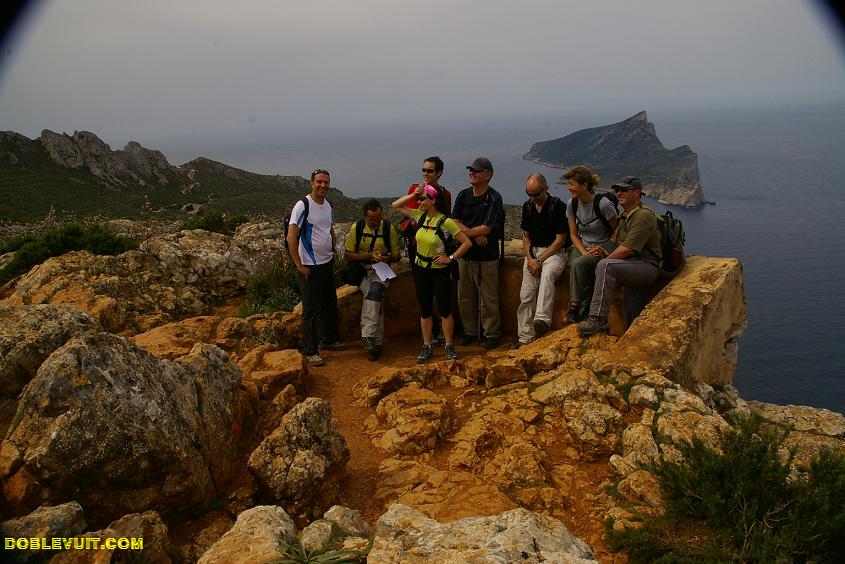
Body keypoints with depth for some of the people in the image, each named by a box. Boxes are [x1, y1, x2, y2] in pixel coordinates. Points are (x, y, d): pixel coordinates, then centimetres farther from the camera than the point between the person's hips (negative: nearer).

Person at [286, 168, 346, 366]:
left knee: (330, 305, 18)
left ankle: (329, 340, 35)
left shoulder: (328, 205, 8)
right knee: (311, 310, -3)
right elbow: (291, 237, -18)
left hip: (327, 264, 8)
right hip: (310, 268, -8)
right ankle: (310, 351, 5)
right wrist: (299, 266, -17)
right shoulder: (303, 205, -15)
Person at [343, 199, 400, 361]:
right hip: (361, 272, 0)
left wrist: (388, 258, -15)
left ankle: (368, 336, -39)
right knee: (375, 299, -28)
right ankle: (376, 342, -26)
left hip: (382, 272, 0)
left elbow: (396, 256, 10)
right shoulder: (356, 228, 0)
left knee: (374, 292, -33)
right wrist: (369, 256, -14)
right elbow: (347, 255, -1)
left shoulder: (389, 229, 2)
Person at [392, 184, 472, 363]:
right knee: (425, 310, 12)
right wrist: (412, 194, -6)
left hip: (439, 270, -5)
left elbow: (467, 243, -16)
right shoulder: (420, 216, 0)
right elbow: (396, 206, 7)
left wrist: (450, 258, -15)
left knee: (444, 309, 4)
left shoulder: (445, 222, -18)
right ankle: (427, 347, 21)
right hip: (420, 269, 6)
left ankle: (449, 347, 17)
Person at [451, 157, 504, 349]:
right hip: (465, 254, 5)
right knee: (464, 297, 12)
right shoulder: (463, 195, 7)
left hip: (487, 256, -5)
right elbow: (454, 223, 0)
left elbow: (486, 229, -15)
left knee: (489, 298, 2)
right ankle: (470, 332, 25)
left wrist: (464, 232, -9)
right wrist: (476, 235, -13)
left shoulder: (494, 198, -9)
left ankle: (492, 333, 15)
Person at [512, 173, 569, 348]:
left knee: (547, 274, -38)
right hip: (533, 252, 5)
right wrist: (530, 258, -3)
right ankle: (525, 337, 1)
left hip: (554, 252, -5)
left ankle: (543, 319, -50)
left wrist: (540, 261, -14)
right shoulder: (527, 207, 10)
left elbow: (560, 240, -9)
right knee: (526, 295, -6)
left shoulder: (558, 206, -8)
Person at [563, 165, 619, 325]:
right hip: (582, 247, 5)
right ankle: (584, 314, -24)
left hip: (604, 248, -5)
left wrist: (603, 251, -18)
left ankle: (575, 309, -25)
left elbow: (617, 232, -7)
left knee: (578, 264, -32)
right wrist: (584, 252, -11)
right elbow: (573, 234, 6)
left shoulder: (603, 204, -18)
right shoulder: (572, 204, -1)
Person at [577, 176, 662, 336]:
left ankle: (598, 319, -31)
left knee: (606, 266, -28)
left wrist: (606, 259, -11)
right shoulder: (625, 213, 17)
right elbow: (615, 237, 24)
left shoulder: (643, 215, -15)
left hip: (647, 266, -10)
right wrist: (606, 250, 3)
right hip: (632, 265, 10)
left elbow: (627, 249, -22)